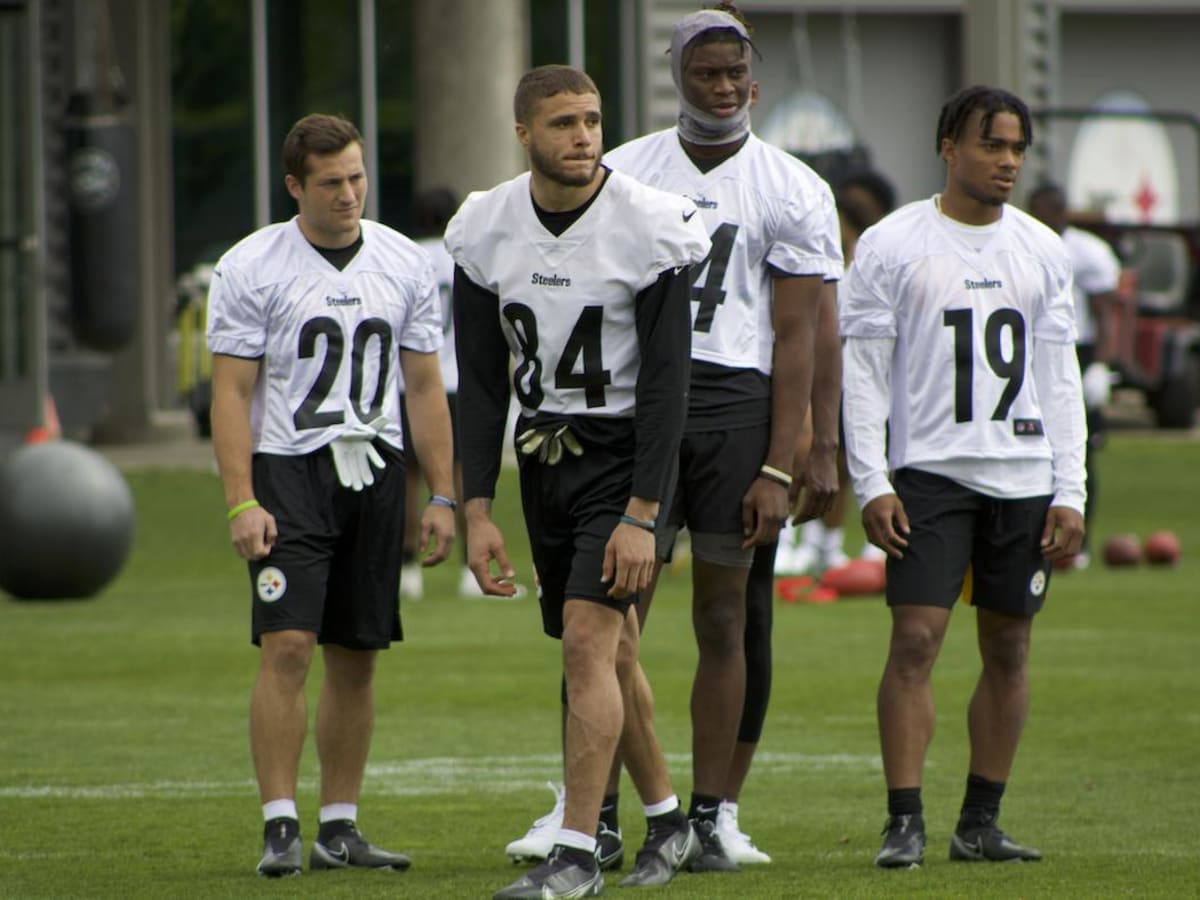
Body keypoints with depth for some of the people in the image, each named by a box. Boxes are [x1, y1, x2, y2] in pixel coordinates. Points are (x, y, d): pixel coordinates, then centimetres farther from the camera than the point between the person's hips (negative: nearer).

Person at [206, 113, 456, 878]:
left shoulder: (405, 264, 8)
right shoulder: (251, 268, -3)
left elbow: (425, 388, 12)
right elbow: (232, 392, -4)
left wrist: (443, 498, 7)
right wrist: (241, 503, -12)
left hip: (376, 470, 4)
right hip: (289, 470, -4)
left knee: (358, 658, 5)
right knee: (288, 646, -14)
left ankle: (340, 827, 12)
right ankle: (280, 825, -11)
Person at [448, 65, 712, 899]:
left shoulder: (648, 229, -16)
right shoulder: (486, 231, -3)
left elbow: (667, 382, -15)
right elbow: (481, 381, 3)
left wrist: (642, 515, -20)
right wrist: (478, 509, -2)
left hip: (622, 453, -5)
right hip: (544, 455, 5)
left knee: (587, 642, -16)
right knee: (612, 651, 14)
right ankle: (667, 821, 31)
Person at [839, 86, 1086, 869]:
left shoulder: (1042, 250, 11)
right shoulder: (890, 246, -1)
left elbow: (1060, 378, 12)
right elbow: (862, 371, -1)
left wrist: (1070, 494, 5)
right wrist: (871, 483, -10)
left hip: (1023, 476, 4)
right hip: (929, 471, -4)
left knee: (1010, 649, 6)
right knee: (916, 639, -13)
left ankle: (981, 822, 14)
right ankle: (905, 823, -11)